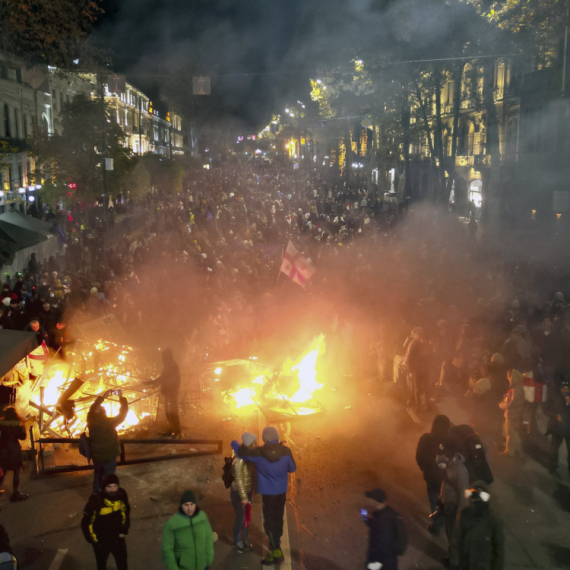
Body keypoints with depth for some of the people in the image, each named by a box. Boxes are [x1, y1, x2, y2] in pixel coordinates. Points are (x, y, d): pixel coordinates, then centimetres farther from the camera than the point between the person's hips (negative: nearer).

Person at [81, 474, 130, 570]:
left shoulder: (122, 495, -19)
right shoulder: (96, 501, -31)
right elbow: (86, 522, -17)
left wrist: (124, 529, 2)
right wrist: (93, 539, -10)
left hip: (117, 538, 3)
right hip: (101, 541, -3)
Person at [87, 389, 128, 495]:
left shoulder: (91, 421, -14)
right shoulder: (108, 422, -27)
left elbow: (93, 408, 5)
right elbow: (123, 413, -19)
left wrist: (103, 397, 5)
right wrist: (121, 397, -10)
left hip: (96, 456, 5)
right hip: (109, 457, -5)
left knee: (97, 477, 21)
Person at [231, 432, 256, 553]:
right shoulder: (240, 460, -29)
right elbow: (238, 480, -24)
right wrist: (243, 497, -18)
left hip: (247, 491, 7)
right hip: (237, 493, -7)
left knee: (246, 517, 19)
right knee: (240, 518, 9)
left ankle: (245, 540, 37)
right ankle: (237, 543, 30)